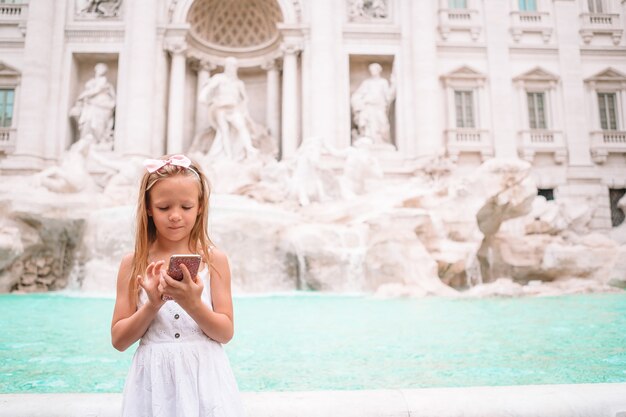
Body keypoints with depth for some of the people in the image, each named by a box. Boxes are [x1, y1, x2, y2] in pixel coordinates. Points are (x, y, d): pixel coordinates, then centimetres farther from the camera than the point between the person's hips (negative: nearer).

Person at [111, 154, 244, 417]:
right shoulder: (133, 263, -2)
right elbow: (119, 341, 0)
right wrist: (152, 305, -15)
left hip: (203, 377, 0)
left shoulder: (214, 259, -4)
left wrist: (193, 305, -20)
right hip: (154, 379, 1)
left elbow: (226, 333, -4)